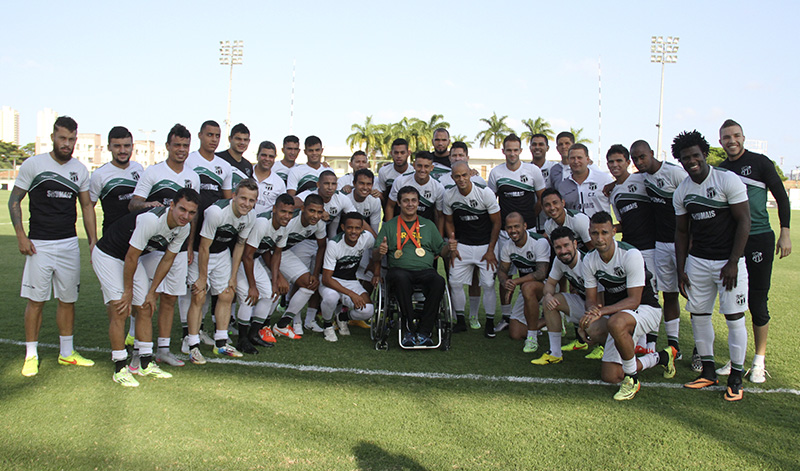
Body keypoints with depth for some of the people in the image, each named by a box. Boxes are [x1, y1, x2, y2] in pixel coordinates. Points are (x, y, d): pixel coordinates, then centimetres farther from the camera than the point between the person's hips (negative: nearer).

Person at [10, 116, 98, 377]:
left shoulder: (80, 170, 8)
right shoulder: (33, 164, -3)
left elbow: (87, 206, 14)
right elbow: (14, 200, 1)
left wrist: (93, 240, 8)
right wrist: (21, 236, -9)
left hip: (70, 244, 4)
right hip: (39, 245, -3)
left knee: (68, 300, 9)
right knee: (36, 300, 0)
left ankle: (66, 352, 21)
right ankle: (31, 355, 12)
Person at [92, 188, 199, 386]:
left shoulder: (183, 229, -12)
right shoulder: (151, 220, -35)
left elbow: (167, 260, 1)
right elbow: (130, 258, -26)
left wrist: (151, 292, 2)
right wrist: (128, 292, -15)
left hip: (133, 258, 7)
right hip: (108, 256, -7)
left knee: (145, 309, 5)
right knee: (120, 311, -12)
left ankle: (146, 364, 15)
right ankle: (120, 369, -2)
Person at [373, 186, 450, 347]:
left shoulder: (428, 225, 22)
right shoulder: (389, 226, 17)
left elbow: (441, 251, 19)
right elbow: (375, 255, 10)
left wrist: (449, 247, -3)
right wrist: (380, 251, -14)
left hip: (425, 271, 2)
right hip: (399, 269, -1)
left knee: (439, 281, -33)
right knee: (401, 278, -38)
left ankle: (424, 331, -27)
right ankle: (409, 330, -29)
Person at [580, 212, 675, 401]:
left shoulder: (631, 255, -22)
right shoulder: (589, 260, -4)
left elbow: (634, 300, -24)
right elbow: (591, 299, -1)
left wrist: (602, 311, -36)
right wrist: (592, 311, -26)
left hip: (646, 309, -6)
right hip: (617, 313, 6)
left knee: (616, 323, -42)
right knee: (610, 376, 0)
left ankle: (632, 379, -20)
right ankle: (661, 358, 22)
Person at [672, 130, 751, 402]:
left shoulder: (728, 181, -9)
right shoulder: (681, 192, 6)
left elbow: (743, 221, -11)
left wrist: (733, 263, -16)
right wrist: (681, 270, 7)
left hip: (728, 260, -5)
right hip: (697, 261, 5)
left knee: (734, 317, -3)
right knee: (698, 314, 6)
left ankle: (736, 378, 9)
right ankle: (709, 372, 19)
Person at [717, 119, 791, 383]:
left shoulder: (759, 163, -2)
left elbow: (781, 197, 1)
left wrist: (785, 233, -5)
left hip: (759, 240, -4)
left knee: (757, 303, -1)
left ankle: (759, 361, 12)